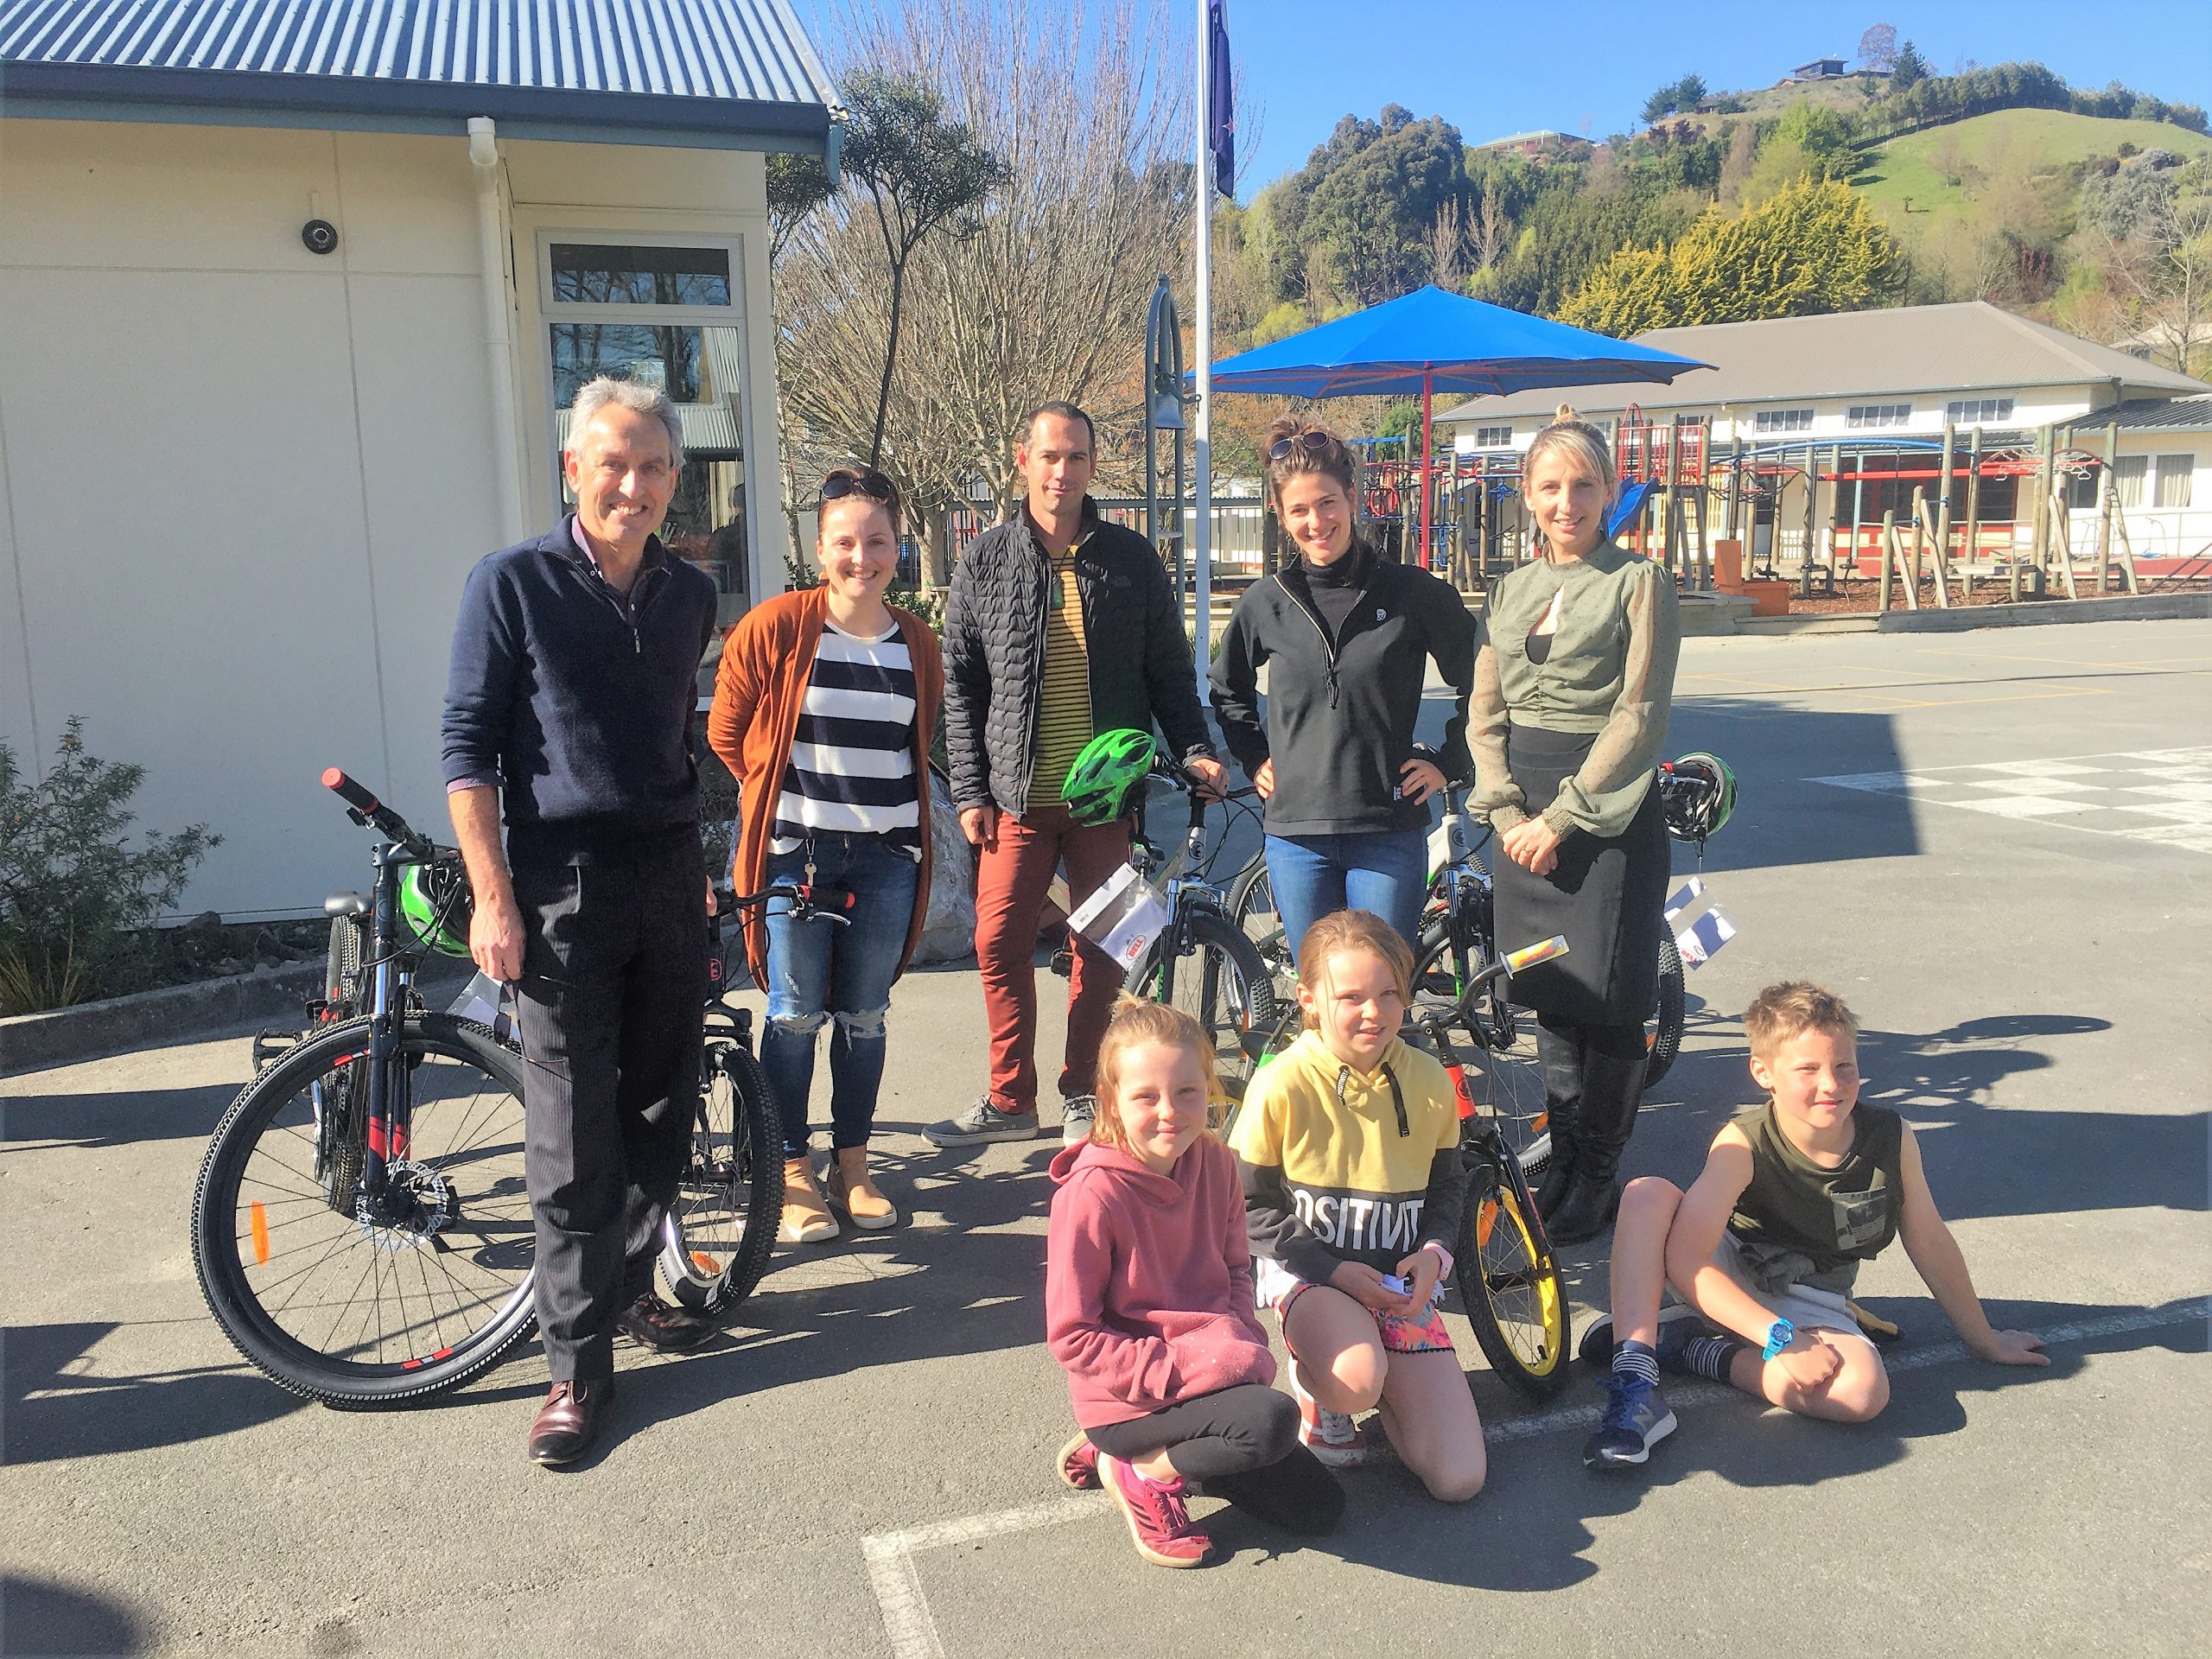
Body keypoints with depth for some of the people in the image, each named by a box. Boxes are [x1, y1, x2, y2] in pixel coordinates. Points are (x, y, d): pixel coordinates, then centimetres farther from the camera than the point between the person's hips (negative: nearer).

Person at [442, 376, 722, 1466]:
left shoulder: (689, 596, 10)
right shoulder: (513, 585, -5)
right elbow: (469, 750, -6)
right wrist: (493, 898, -12)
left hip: (670, 883, 5)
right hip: (563, 887, -5)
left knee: (661, 1111, 12)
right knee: (574, 1136, -3)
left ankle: (630, 1291, 31)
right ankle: (577, 1362, 9)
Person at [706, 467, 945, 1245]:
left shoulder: (917, 642, 5)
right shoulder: (775, 626, -7)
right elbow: (726, 729, 3)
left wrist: (888, 797, 11)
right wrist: (775, 796, 6)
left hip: (887, 854, 3)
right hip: (797, 850, -3)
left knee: (864, 1017, 11)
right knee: (795, 1017, 3)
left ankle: (852, 1166, 25)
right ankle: (792, 1173, 17)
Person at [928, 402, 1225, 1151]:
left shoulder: (1130, 558, 5)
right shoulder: (986, 562, 4)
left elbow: (1169, 669, 9)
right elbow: (961, 687, 5)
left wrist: (1193, 749, -4)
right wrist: (969, 792, 0)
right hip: (1018, 797, 0)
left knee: (1101, 950, 7)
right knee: (999, 943, 1)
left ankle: (1083, 1096, 23)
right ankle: (1010, 1100, 17)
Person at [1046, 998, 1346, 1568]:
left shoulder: (1215, 1163, -3)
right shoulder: (1092, 1193, -22)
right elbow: (1070, 1335, -18)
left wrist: (1242, 1342, -8)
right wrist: (1181, 1368, -24)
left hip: (1205, 1372, 7)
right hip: (1129, 1396, -7)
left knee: (1319, 1507, 7)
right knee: (1272, 1419, -30)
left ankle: (1159, 1451, 16)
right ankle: (1145, 1473, -4)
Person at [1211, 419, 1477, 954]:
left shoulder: (1415, 592, -3)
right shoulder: (1266, 602, 4)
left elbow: (1480, 683, 8)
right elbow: (1228, 688, 22)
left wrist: (1447, 764, 1)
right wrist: (1255, 759, 12)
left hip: (1389, 834, -2)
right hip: (1295, 835, 2)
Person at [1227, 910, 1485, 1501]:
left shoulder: (1429, 1080, -3)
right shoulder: (1282, 1084, -15)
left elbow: (1448, 1185, 12)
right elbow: (1250, 1206, -7)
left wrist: (1435, 1250, -7)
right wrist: (1334, 1270, -16)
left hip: (1400, 1280, 4)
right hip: (1308, 1271, -3)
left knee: (1459, 1479, -7)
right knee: (1355, 1381, -38)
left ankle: (1377, 1374, 19)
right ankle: (1314, 1384, 0)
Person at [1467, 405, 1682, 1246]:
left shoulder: (1639, 581, -2)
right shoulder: (1510, 591, 13)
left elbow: (1640, 714, -9)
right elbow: (1486, 714, 10)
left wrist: (1561, 816, -13)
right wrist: (1509, 811, -5)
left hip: (1610, 813, -5)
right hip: (1526, 815, 5)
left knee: (1607, 1001, -1)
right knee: (1546, 995, 9)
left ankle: (1598, 1175, 13)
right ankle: (1561, 1161, 21)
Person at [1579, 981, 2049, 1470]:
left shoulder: (1891, 1137, -15)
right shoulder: (1743, 1146, -23)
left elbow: (1930, 1243, 2)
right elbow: (1685, 1258, -29)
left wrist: (1983, 1338, 13)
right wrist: (1778, 1337, -34)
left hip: (1809, 1307, 2)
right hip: (1727, 1287, -2)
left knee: (1863, 1392, -33)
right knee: (1647, 1194, -30)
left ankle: (1693, 1353, -14)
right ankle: (1634, 1383, -37)